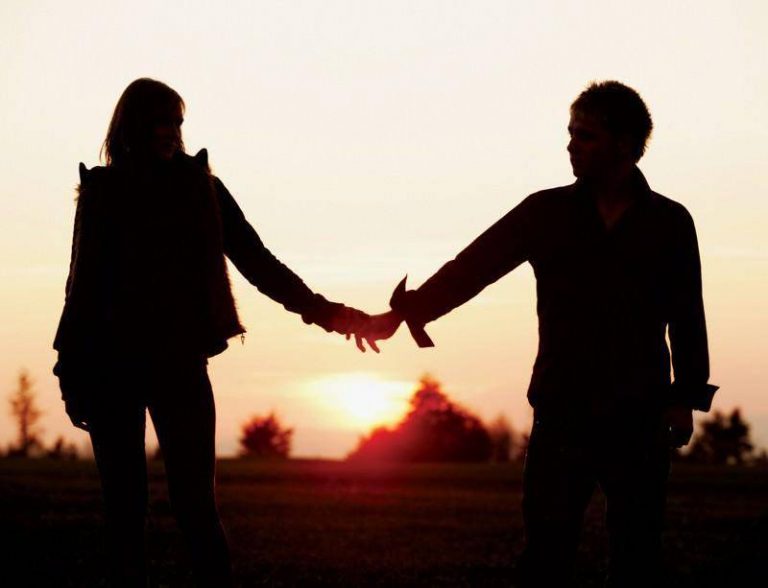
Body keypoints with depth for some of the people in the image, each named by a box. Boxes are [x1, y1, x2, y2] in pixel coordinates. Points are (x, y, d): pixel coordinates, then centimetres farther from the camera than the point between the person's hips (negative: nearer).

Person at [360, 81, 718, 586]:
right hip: (562, 412, 0)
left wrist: (687, 397, 1)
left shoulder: (670, 222, 6)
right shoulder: (546, 212, 5)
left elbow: (687, 317, 8)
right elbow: (472, 268, -1)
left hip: (639, 417, 0)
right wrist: (401, 313, -12)